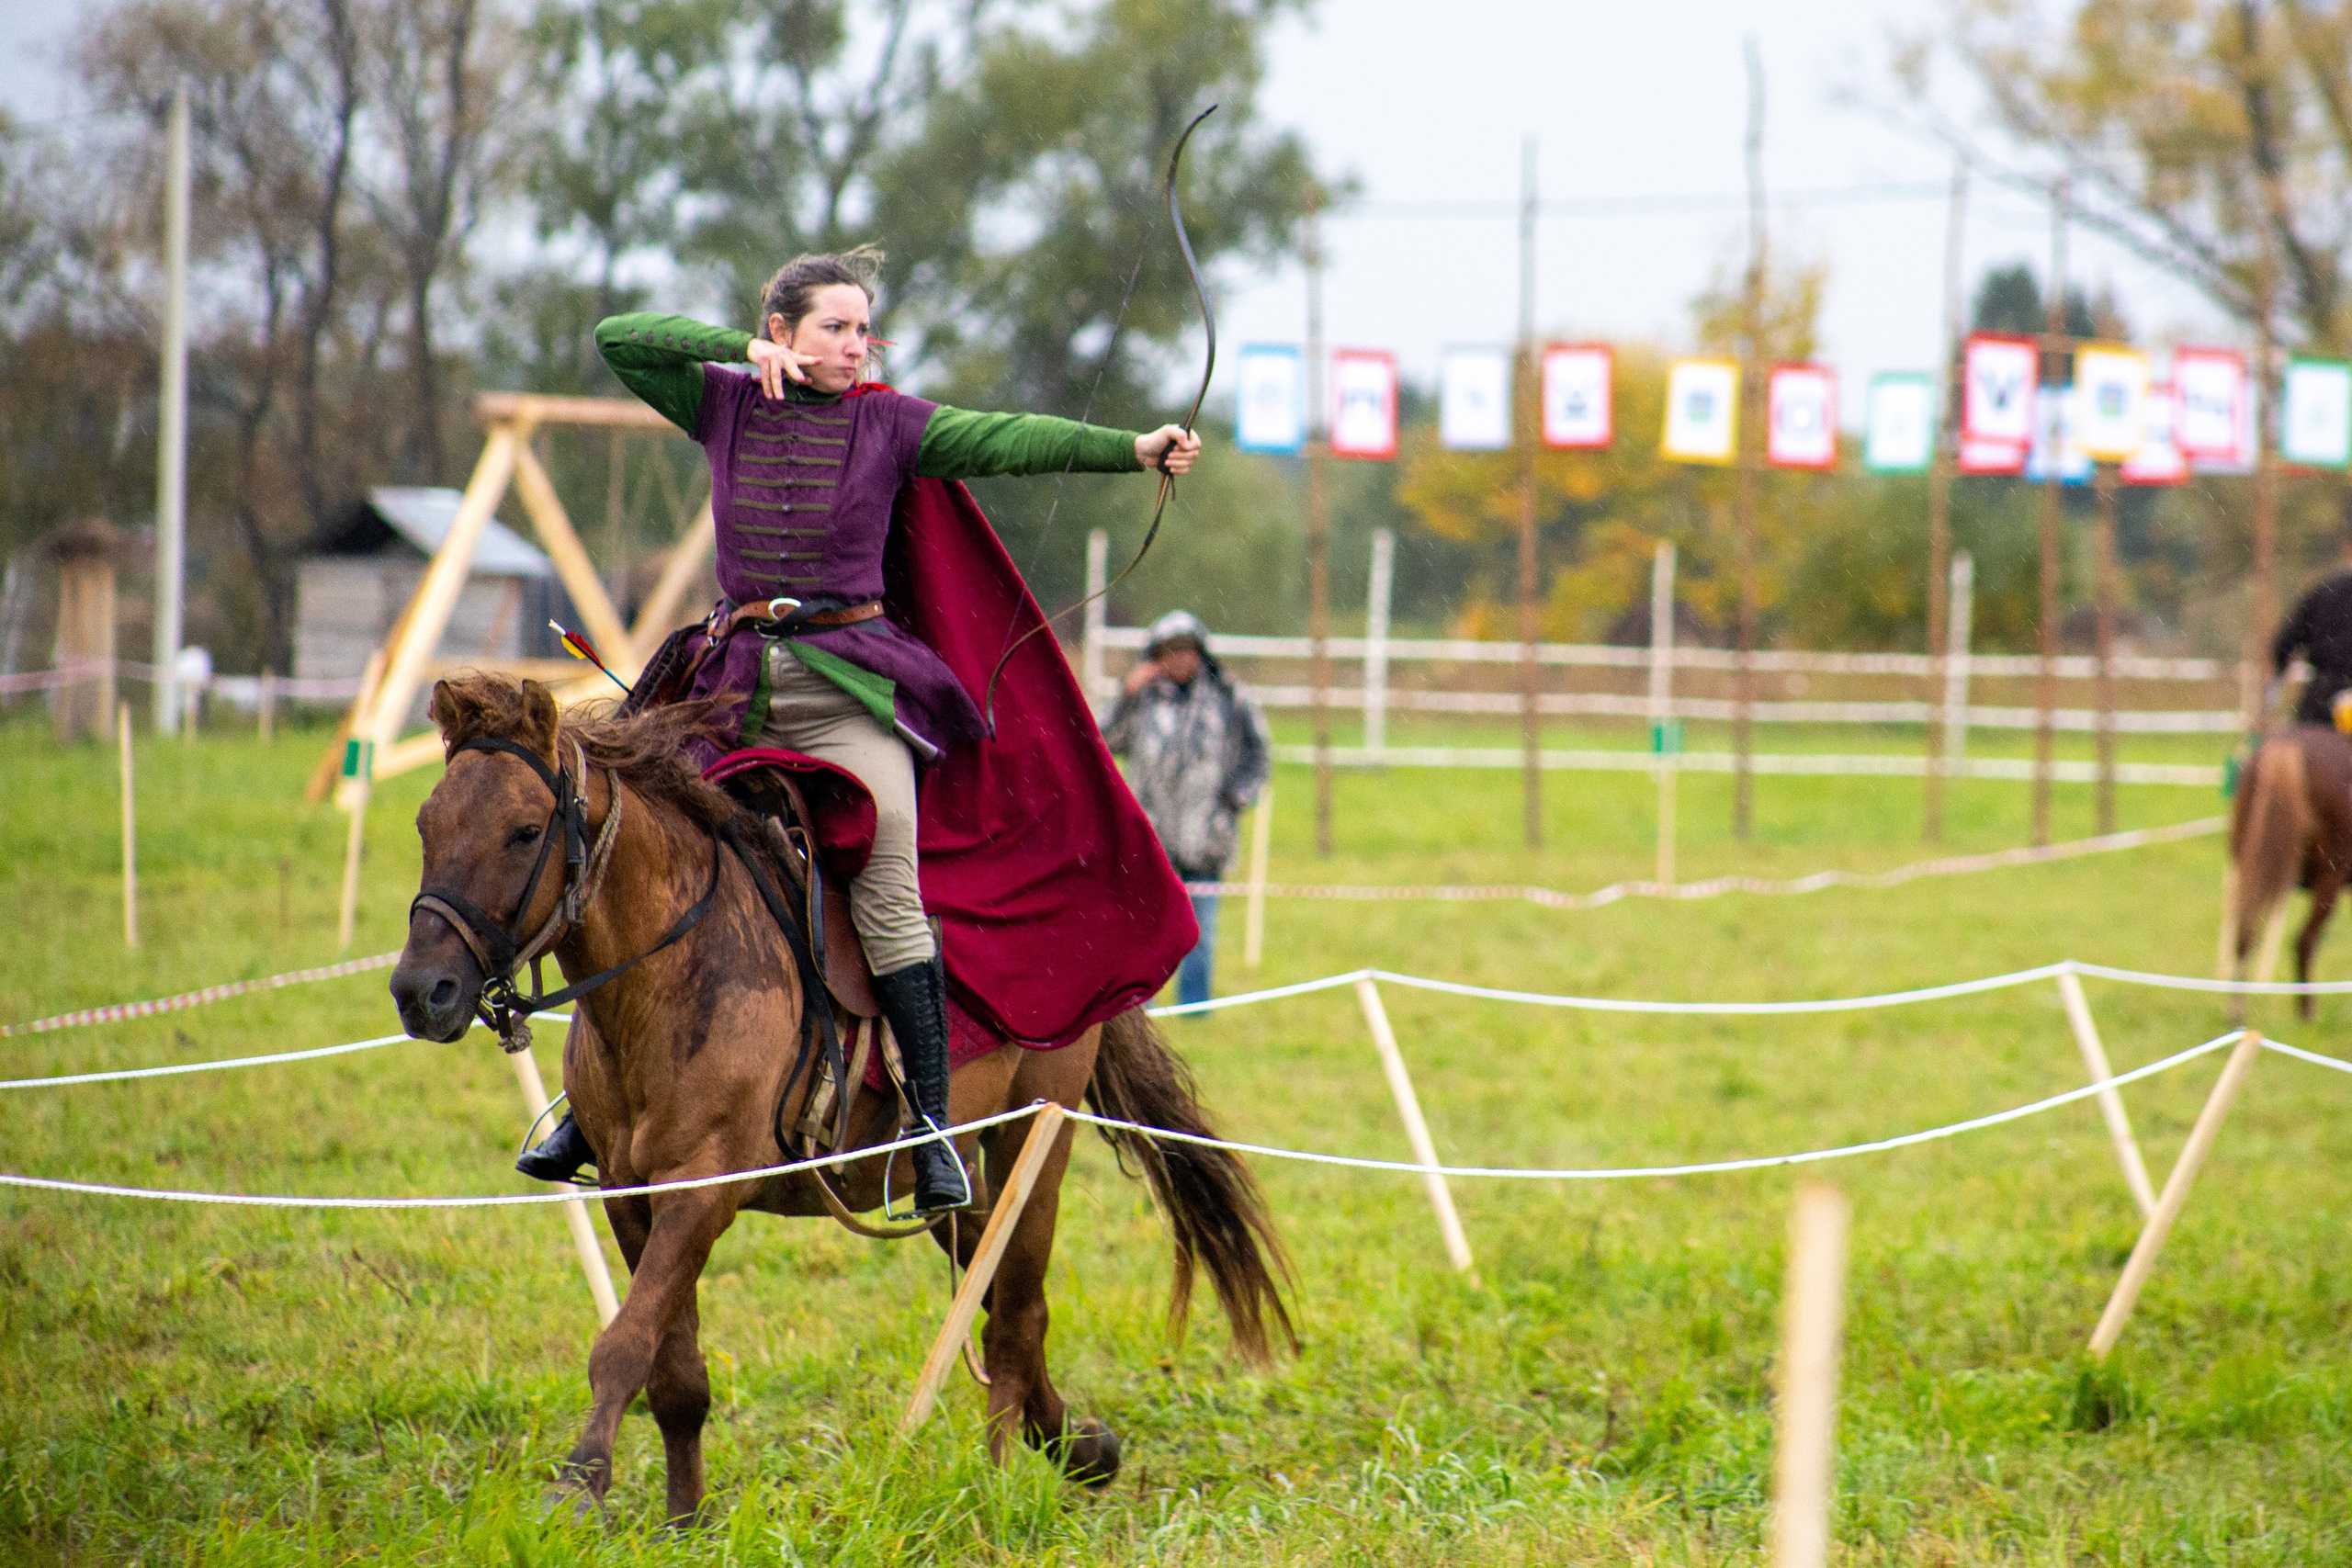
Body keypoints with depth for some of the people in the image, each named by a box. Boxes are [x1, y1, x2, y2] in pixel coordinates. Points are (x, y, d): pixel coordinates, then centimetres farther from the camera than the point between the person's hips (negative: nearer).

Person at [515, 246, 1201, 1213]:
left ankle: (932, 1120, -10)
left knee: (888, 898, -13)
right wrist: (745, 353, -7)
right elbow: (618, 341, 0)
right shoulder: (725, 406, 9)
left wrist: (1133, 449, -19)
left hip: (850, 687, -2)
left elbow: (1007, 441, -7)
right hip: (740, 685, 2)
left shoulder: (888, 424, 4)